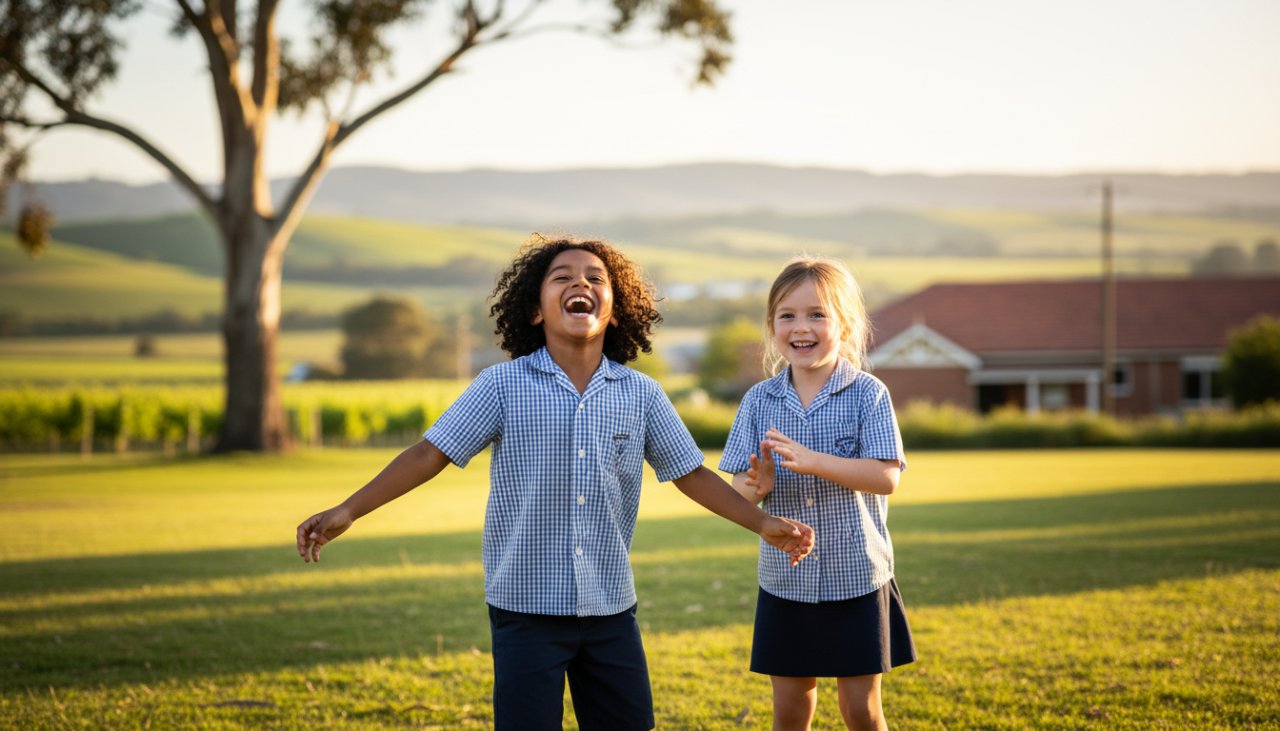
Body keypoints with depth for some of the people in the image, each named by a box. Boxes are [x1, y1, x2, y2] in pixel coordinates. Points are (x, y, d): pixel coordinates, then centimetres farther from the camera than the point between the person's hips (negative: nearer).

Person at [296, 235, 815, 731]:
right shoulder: (502, 385, -5)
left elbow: (690, 474, 9)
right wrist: (348, 511, -15)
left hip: (611, 609, 3)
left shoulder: (641, 395, 3)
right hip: (526, 608, -3)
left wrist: (763, 523, 3)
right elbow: (430, 454, -7)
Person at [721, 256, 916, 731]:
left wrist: (812, 462, -28)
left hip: (856, 577, -2)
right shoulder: (759, 400, 0)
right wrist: (757, 485, -24)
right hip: (785, 580, 2)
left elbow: (886, 478, -16)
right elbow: (740, 487, 0)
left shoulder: (868, 394, -8)